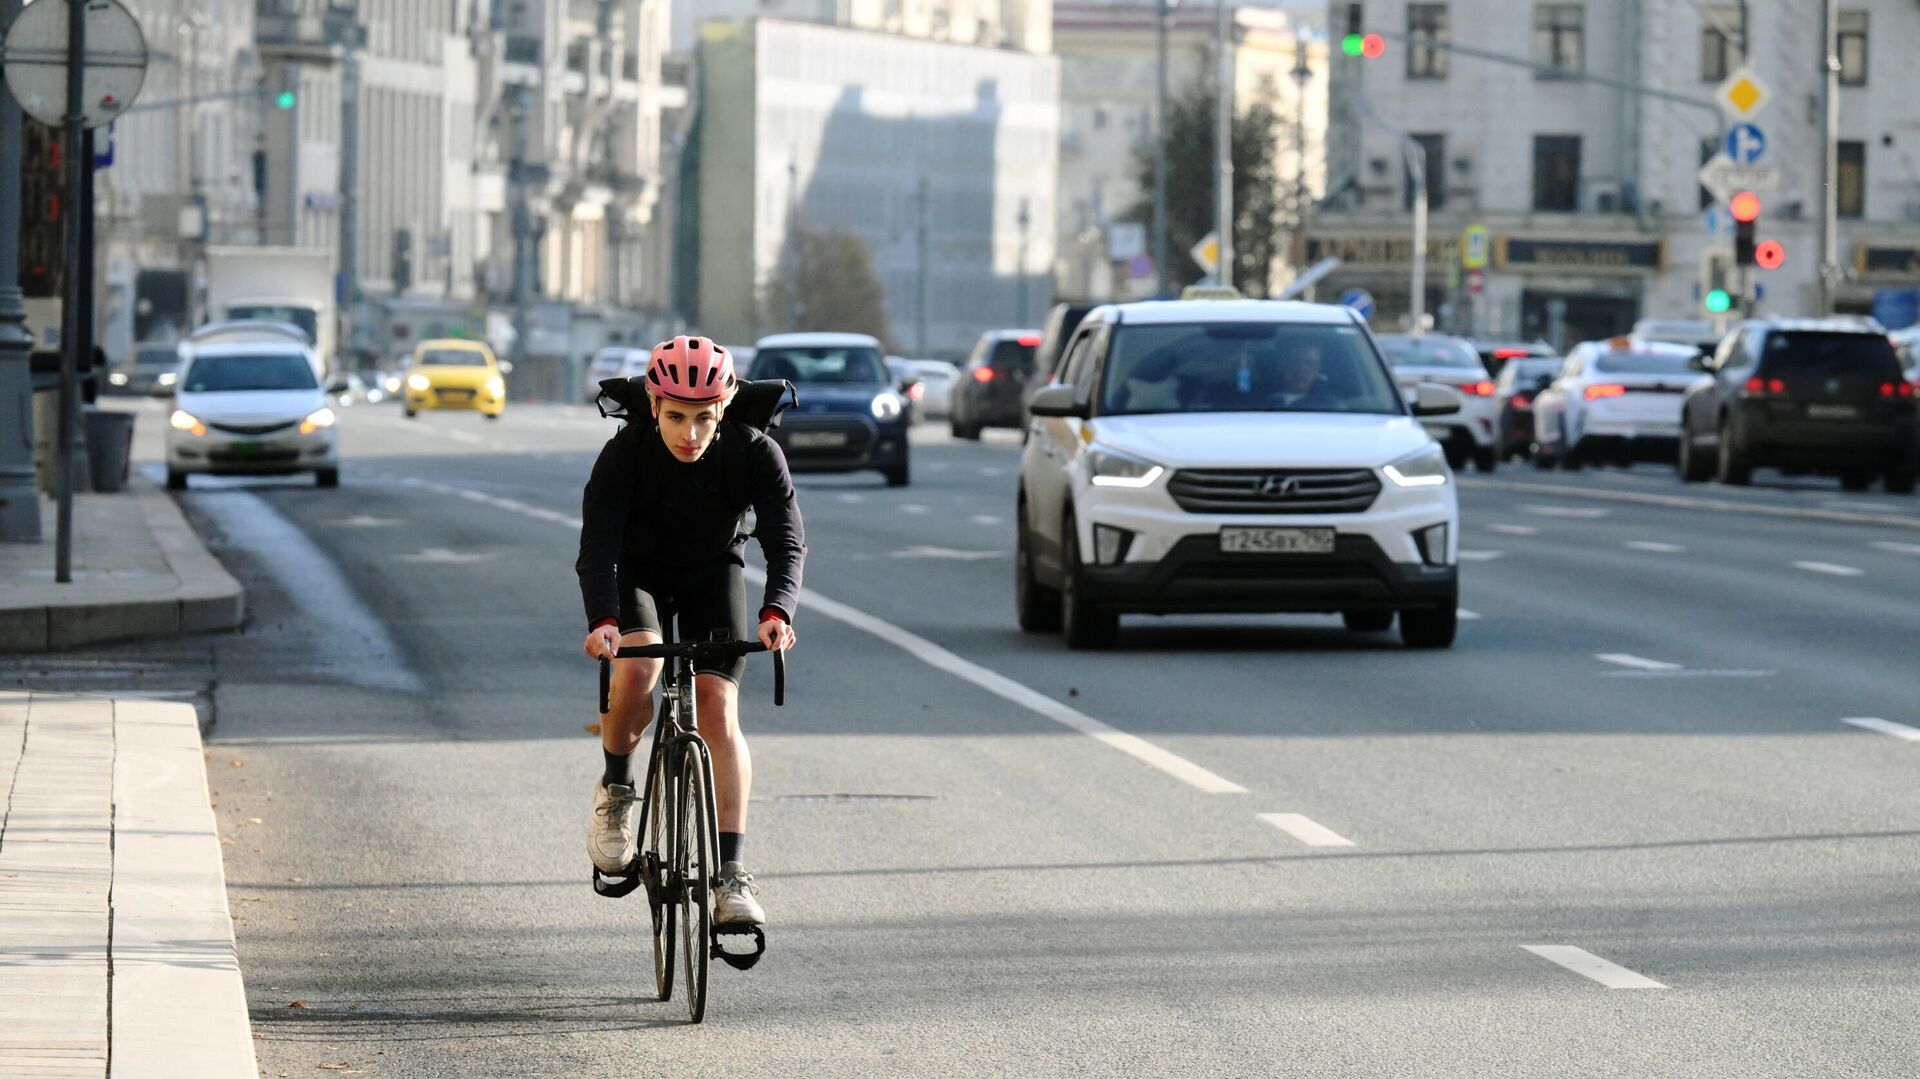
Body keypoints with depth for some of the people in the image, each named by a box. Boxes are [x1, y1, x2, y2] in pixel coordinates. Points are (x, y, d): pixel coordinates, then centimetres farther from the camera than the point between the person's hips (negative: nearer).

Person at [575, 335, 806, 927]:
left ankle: (733, 871, -13)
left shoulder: (754, 453, -26)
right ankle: (617, 788, -1)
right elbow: (597, 546, -34)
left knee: (718, 711, -15)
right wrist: (603, 621, -52)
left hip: (713, 573, 1)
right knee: (634, 672, -30)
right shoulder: (625, 454, -28)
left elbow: (787, 541, -31)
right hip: (638, 571, -1)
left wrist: (777, 612, -50)